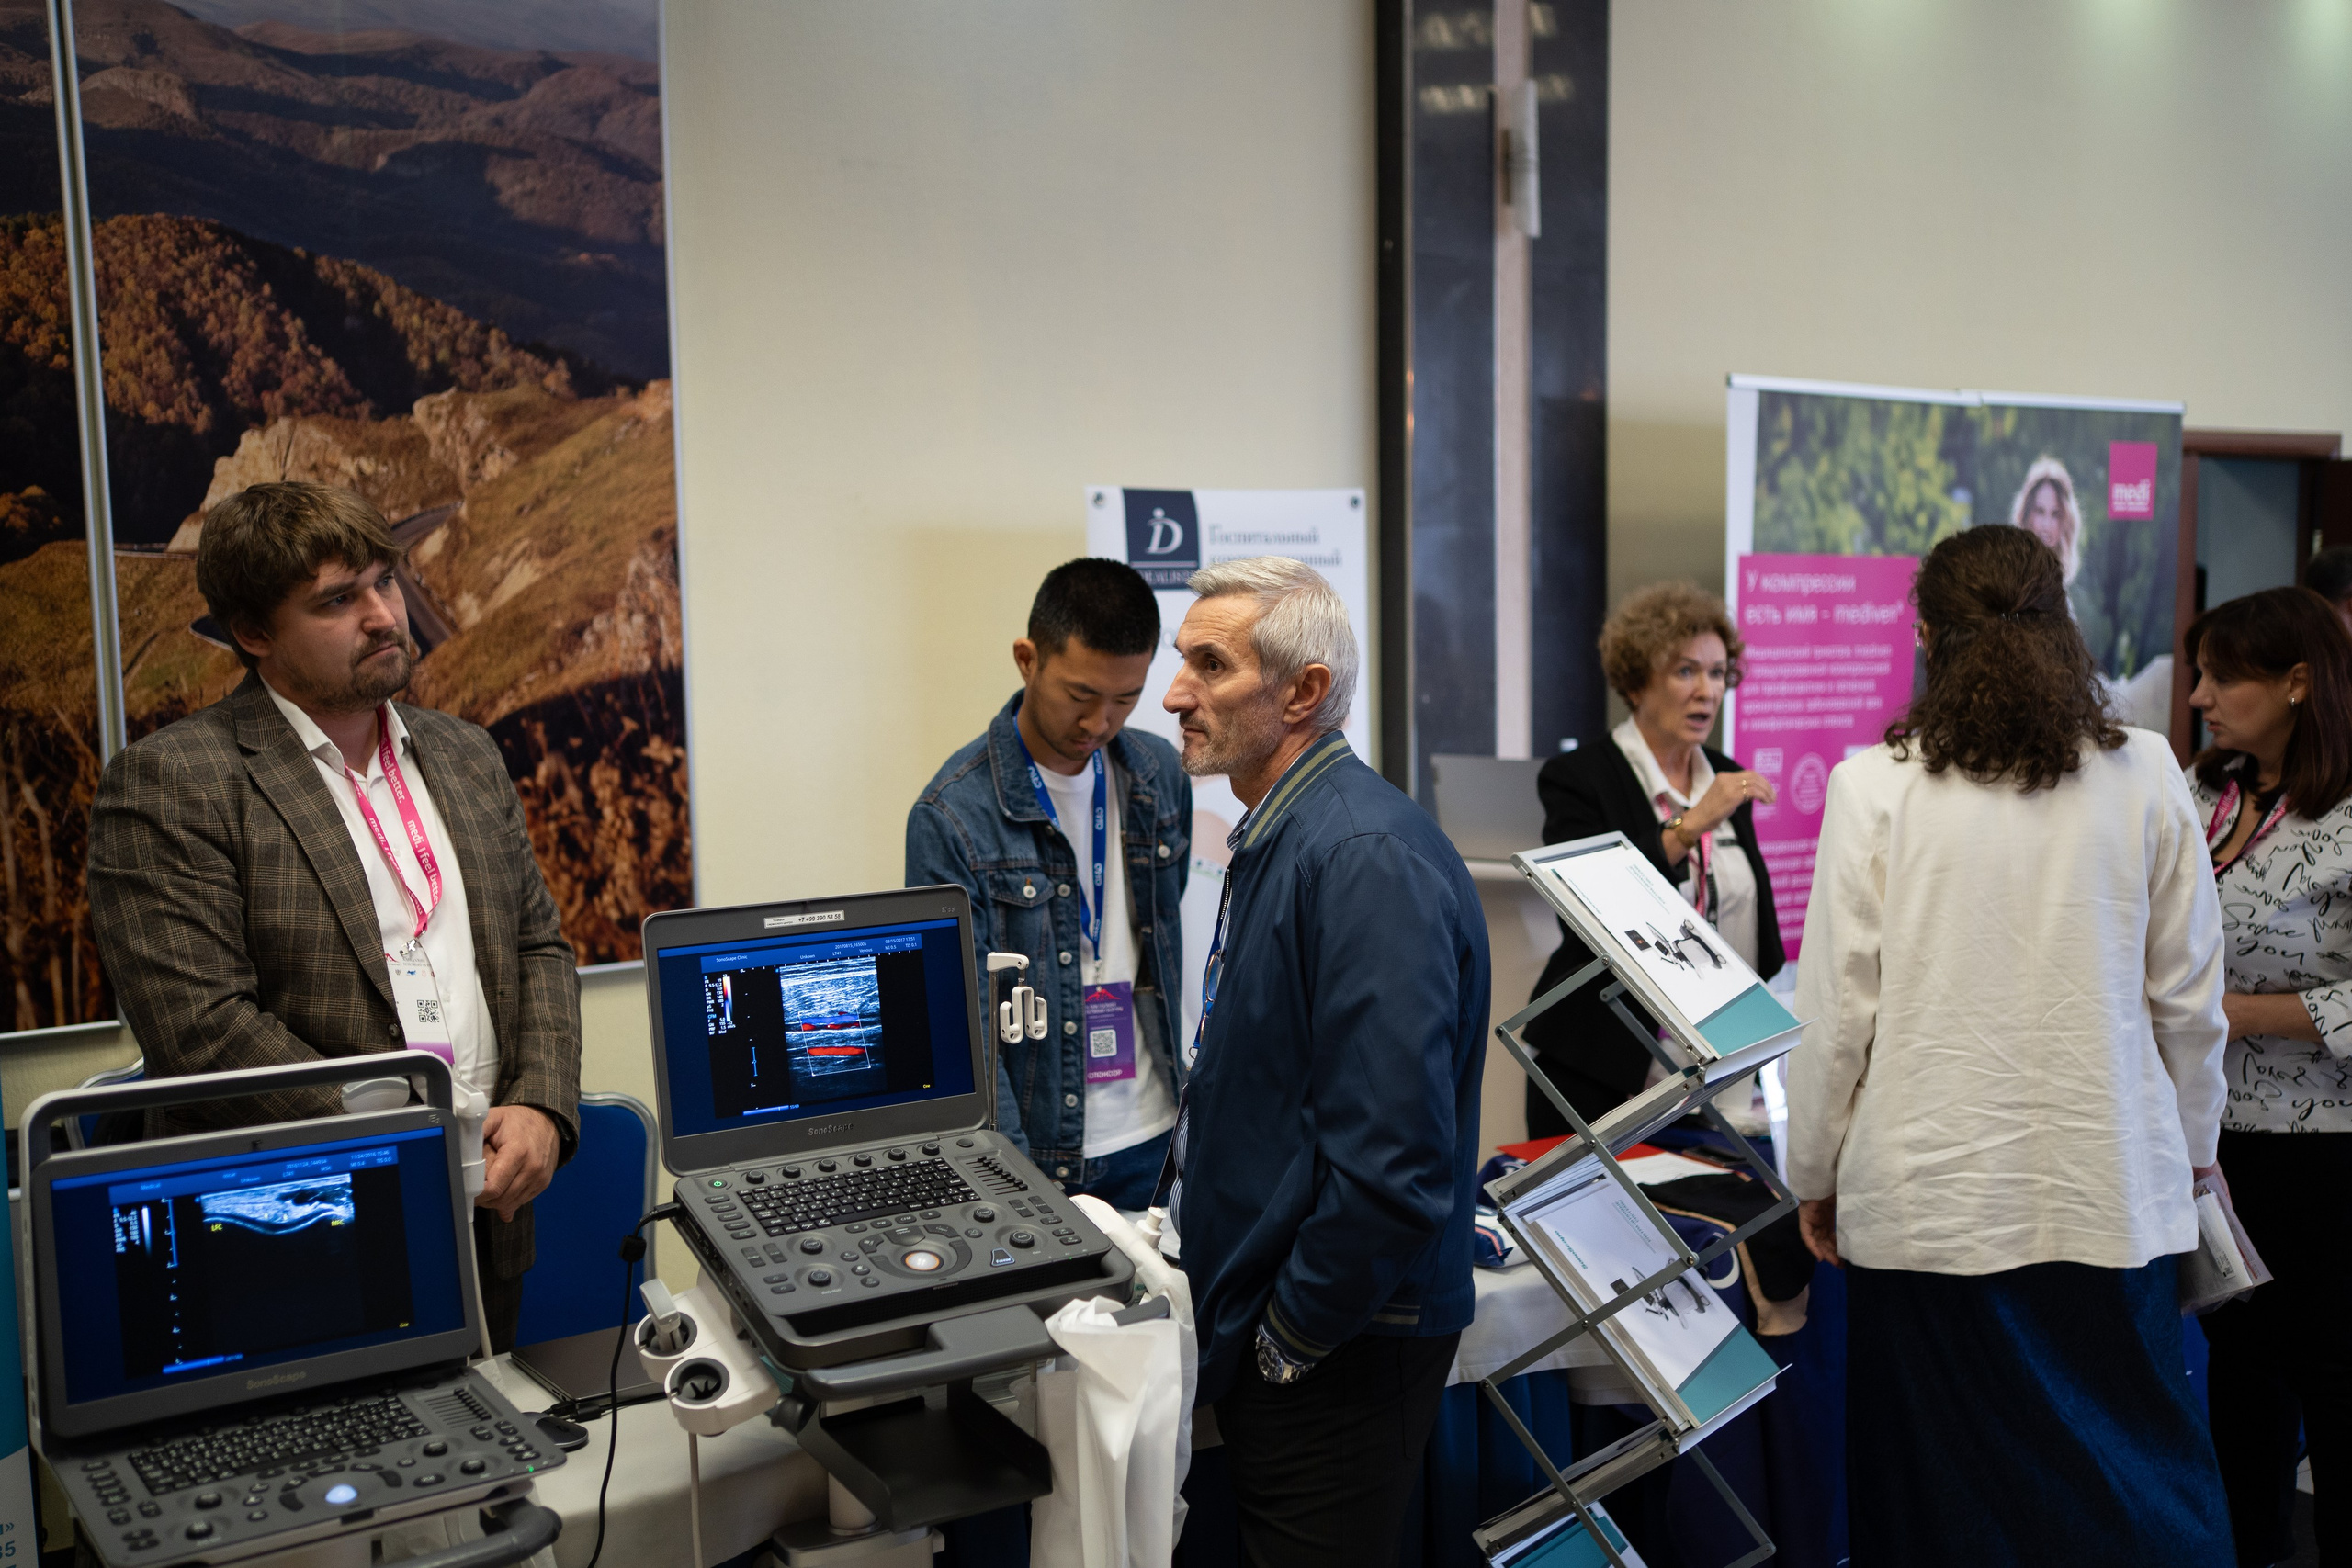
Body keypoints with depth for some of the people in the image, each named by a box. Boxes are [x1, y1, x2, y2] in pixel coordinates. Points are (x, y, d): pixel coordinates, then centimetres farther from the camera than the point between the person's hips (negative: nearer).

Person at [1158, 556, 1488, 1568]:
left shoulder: (1366, 859, -23)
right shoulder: (1277, 839, 9)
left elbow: (1393, 1159, -28)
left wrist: (1291, 1340, -18)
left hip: (1339, 1356, -9)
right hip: (1255, 1328, 9)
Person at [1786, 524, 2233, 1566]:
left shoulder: (1874, 786, -8)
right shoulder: (2143, 775, -1)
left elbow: (1836, 1011, -5)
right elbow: (2189, 997, 6)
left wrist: (1815, 1176, 7)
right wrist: (2191, 1149, 21)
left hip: (1929, 1197, -2)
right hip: (2113, 1194, 2)